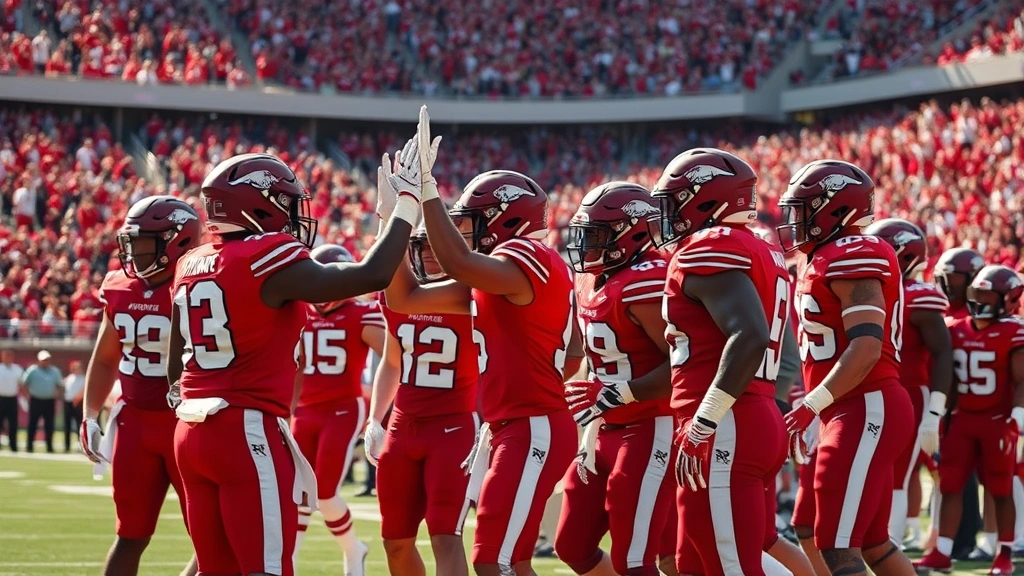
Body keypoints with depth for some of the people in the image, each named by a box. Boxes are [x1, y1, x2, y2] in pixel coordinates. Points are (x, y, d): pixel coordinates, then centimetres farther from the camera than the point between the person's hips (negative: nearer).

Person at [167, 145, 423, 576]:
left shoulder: (192, 267, 12)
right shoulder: (266, 260, -12)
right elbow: (373, 275, -16)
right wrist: (406, 203, -5)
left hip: (193, 432, 8)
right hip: (249, 432, -8)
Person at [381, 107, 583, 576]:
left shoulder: (529, 259, -13)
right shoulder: (487, 280, 17)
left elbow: (459, 264, -33)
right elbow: (403, 299, 20)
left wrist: (427, 185, -28)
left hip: (533, 431, -10)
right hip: (508, 428, 10)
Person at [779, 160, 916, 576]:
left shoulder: (852, 258, -14)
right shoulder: (827, 261, 18)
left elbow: (866, 346, -24)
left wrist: (811, 407, -27)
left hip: (866, 412, -11)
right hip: (858, 412, 11)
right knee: (871, 542, 16)